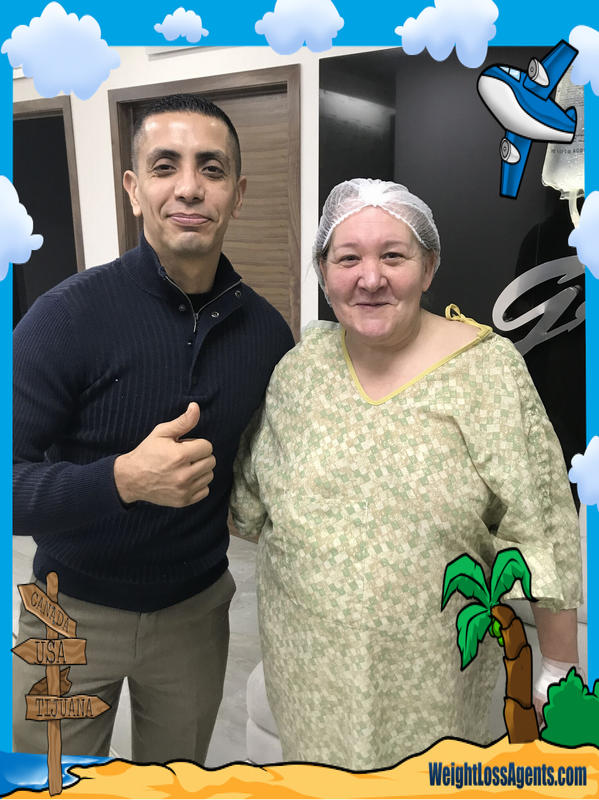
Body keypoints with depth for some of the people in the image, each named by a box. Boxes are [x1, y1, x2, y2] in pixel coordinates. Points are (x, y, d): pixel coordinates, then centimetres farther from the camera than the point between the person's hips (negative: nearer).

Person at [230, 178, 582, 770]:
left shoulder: (488, 368, -14)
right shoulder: (300, 365, -4)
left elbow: (540, 534, -11)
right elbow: (252, 500, 8)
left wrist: (561, 667, -7)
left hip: (431, 666, -2)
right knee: (319, 763, 22)